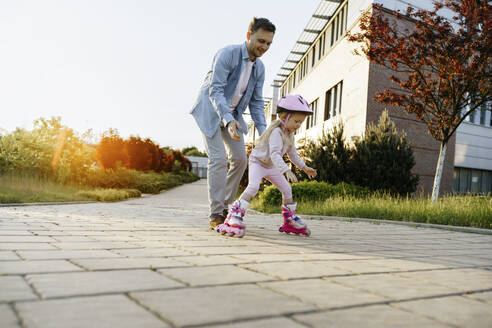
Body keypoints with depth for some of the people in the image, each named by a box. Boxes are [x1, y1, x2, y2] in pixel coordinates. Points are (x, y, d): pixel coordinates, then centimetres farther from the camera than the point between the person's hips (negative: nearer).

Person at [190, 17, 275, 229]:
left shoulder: (259, 68, 1)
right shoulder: (228, 54, -20)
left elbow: (256, 102, 5)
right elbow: (215, 90, -26)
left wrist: (263, 130, -8)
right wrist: (228, 120, -39)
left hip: (233, 114, 7)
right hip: (210, 111, -7)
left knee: (240, 159, 0)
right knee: (218, 159, -15)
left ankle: (225, 207, 14)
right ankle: (216, 214, -7)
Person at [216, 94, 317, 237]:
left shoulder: (290, 134, 1)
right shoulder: (277, 131, -29)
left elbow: (292, 153, 16)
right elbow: (275, 154, -40)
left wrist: (304, 167, 16)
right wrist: (286, 171, -51)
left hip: (271, 166, 9)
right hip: (258, 162, -9)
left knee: (287, 189, 9)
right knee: (253, 187, -30)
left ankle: (290, 221, 24)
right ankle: (234, 216, -28)